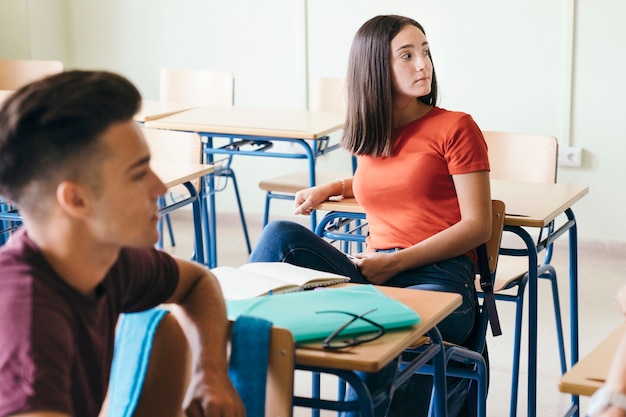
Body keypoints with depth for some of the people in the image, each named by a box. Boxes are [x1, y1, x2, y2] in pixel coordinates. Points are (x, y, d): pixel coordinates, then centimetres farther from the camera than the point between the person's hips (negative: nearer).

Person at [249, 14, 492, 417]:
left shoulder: (455, 128, 2)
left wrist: (397, 262, -12)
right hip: (374, 279, 5)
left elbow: (478, 226, -3)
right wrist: (331, 187, 23)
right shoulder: (371, 135, 18)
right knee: (283, 235, -19)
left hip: (440, 281, -5)